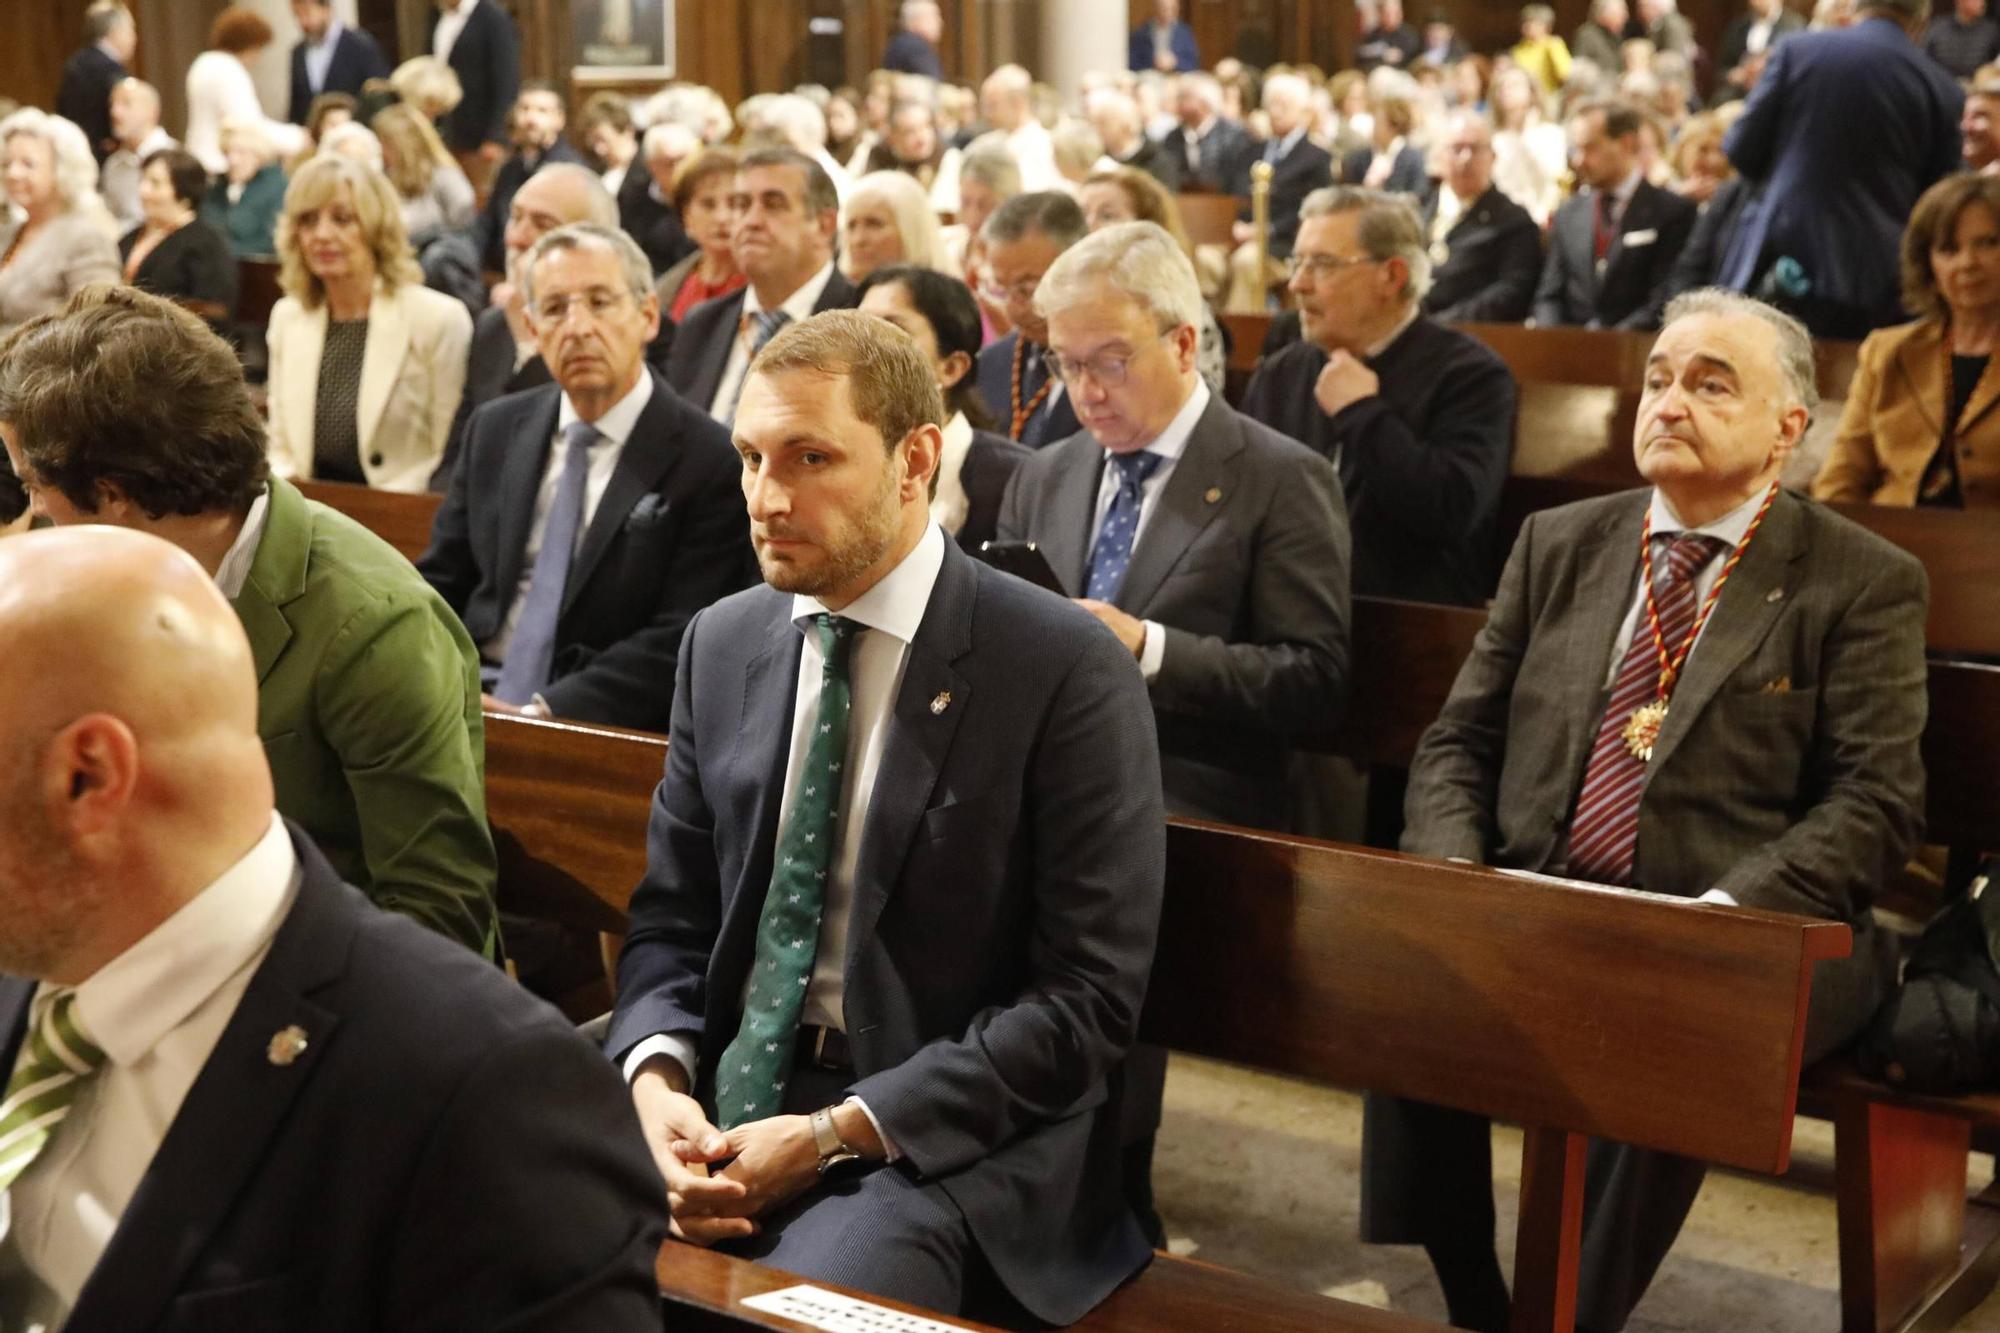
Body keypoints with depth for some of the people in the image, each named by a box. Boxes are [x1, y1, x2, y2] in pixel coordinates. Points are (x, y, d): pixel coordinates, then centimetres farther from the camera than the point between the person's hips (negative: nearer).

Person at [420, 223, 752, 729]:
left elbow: (678, 642, -11)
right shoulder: (494, 429, 13)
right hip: (472, 697, 5)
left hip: (602, 725, -5)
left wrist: (540, 713, -20)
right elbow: (439, 583, 15)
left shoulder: (712, 463, -5)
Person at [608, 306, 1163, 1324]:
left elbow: (1087, 999, -12)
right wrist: (657, 1078, -9)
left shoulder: (1066, 673, -11)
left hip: (943, 1138, -4)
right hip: (722, 1098, 5)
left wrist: (834, 1134, -17)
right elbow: (670, 920, 13)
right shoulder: (721, 643, 8)